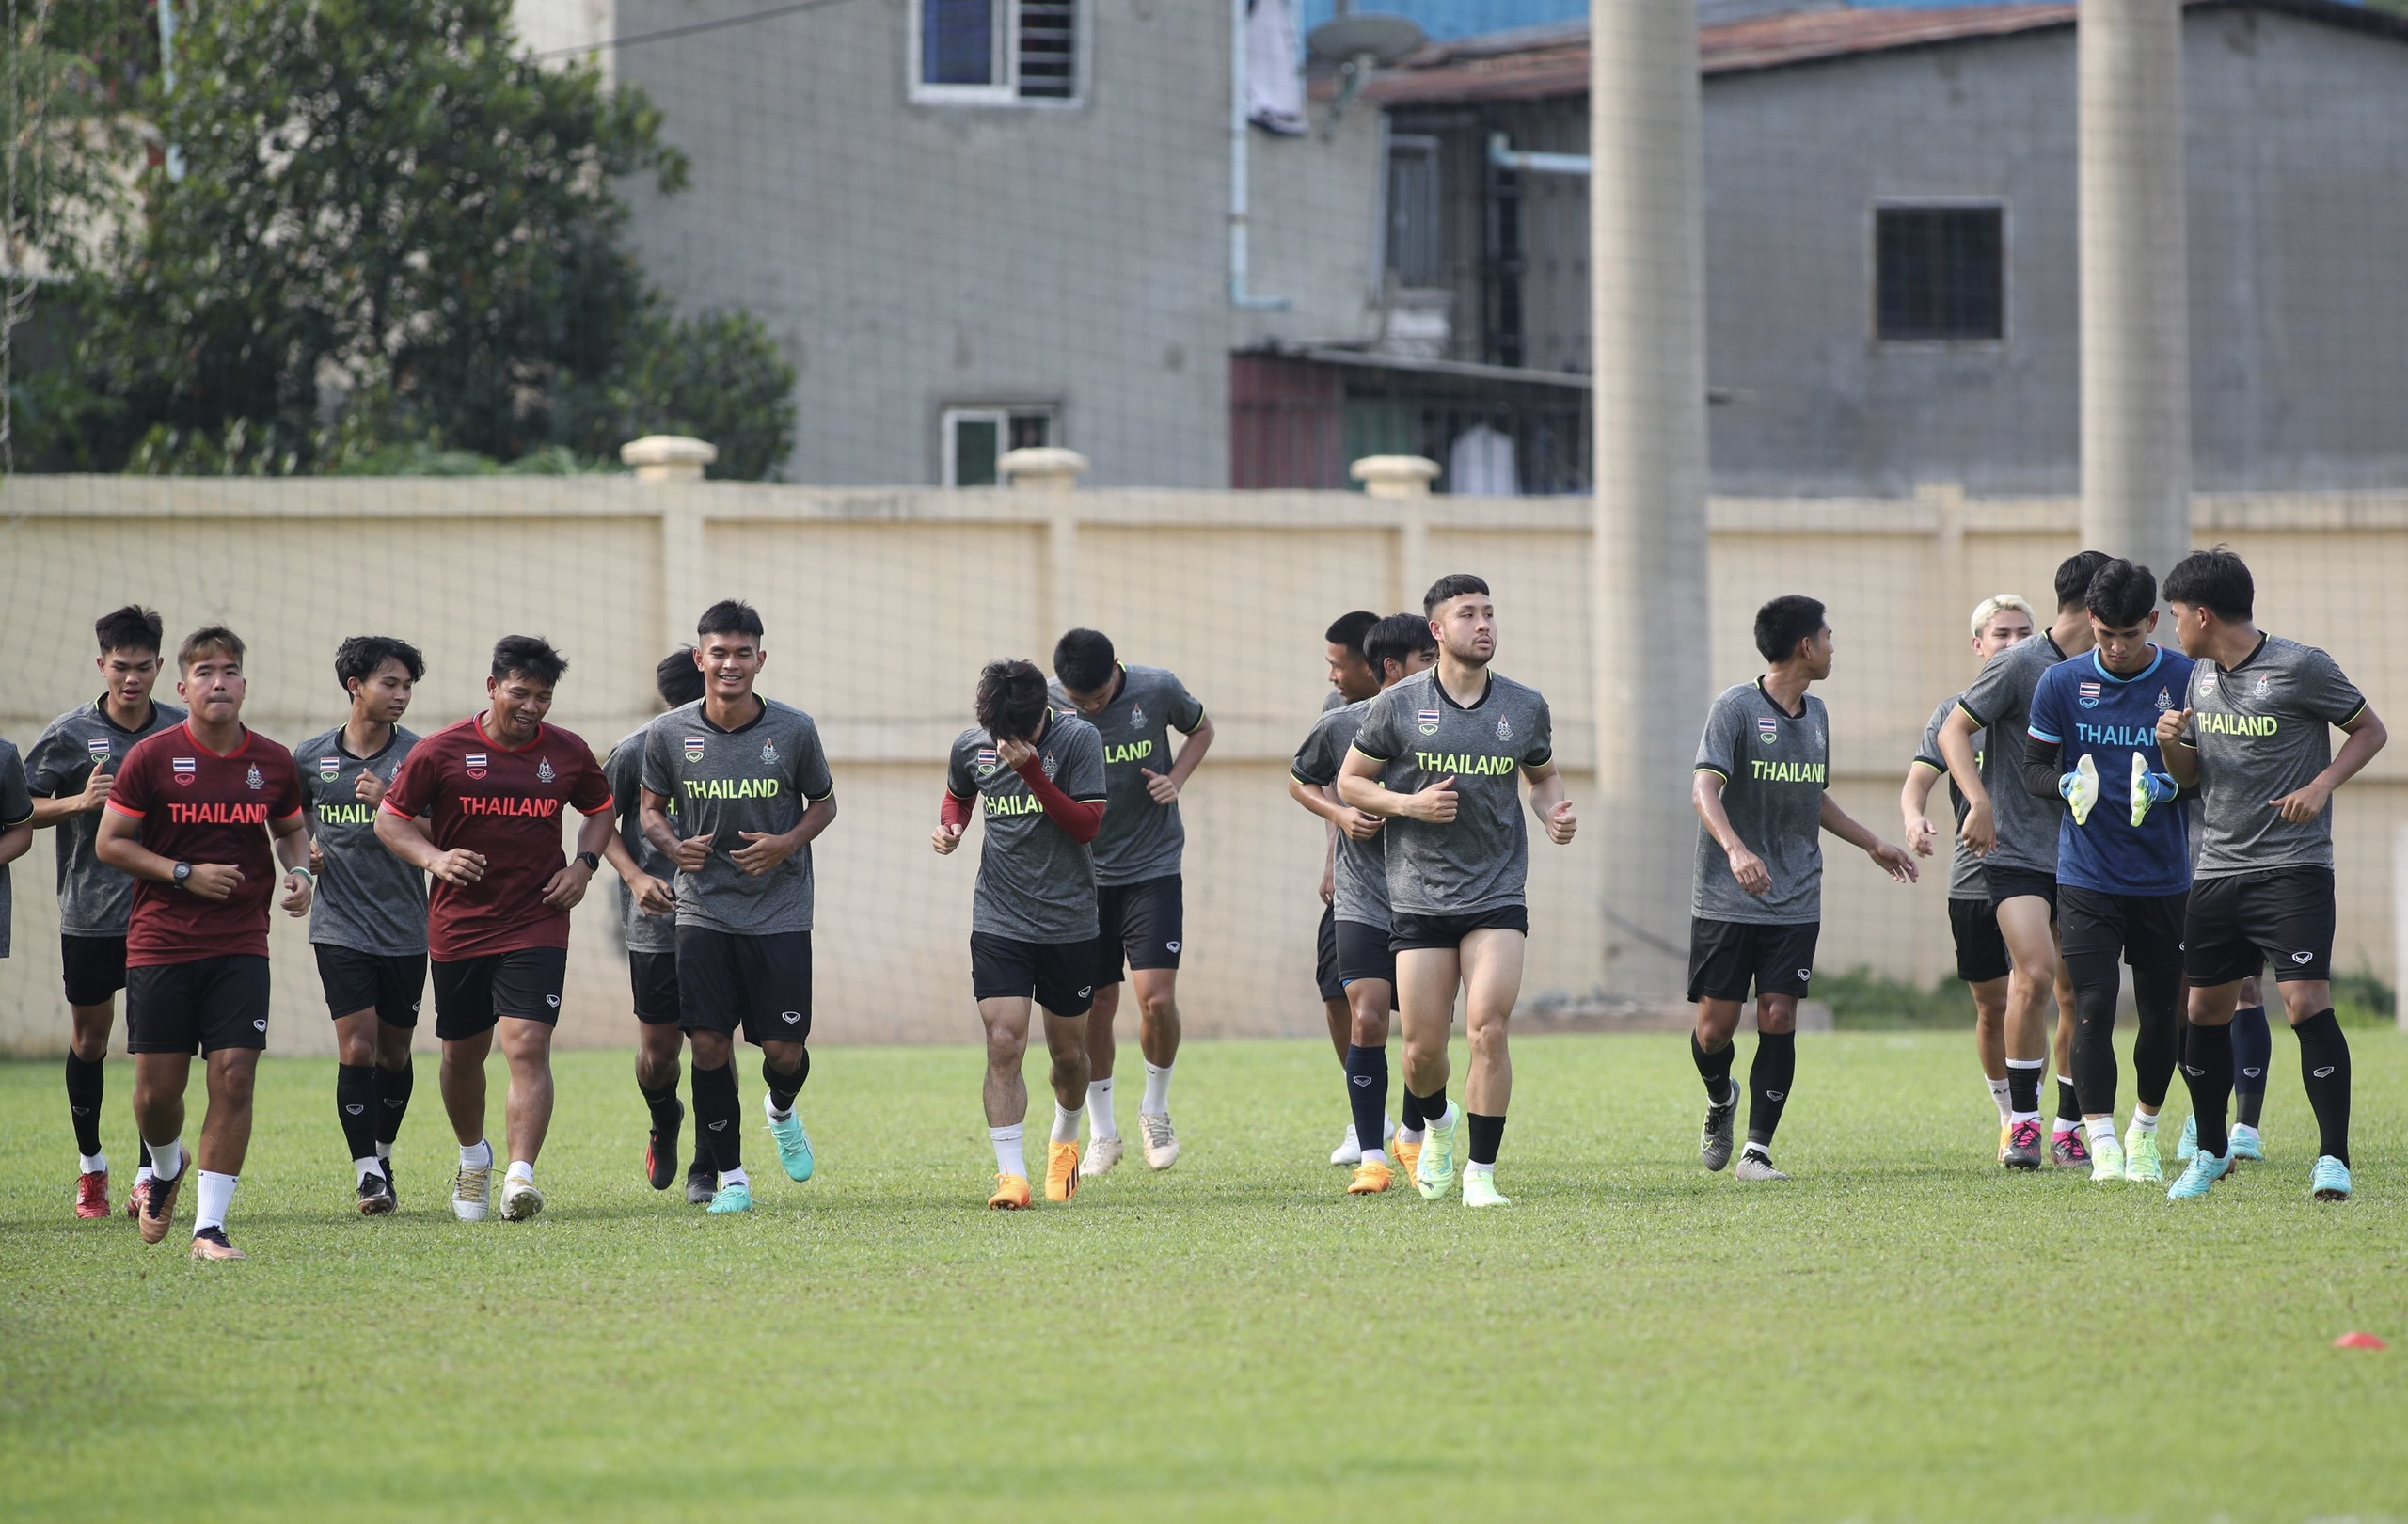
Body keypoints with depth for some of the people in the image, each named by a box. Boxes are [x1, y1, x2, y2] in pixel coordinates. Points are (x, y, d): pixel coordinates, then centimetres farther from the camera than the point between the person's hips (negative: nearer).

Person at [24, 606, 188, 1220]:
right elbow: (23, 811, 0)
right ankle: (90, 1164, 25)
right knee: (89, 1039, 8)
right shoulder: (70, 734, -2)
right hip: (90, 914, 0)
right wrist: (79, 802, -16)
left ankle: (150, 1174, 0)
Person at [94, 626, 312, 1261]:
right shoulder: (152, 757, -4)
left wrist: (299, 871, 0)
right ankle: (167, 1169, 35)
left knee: (234, 1078, -10)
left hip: (241, 946, 1)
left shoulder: (274, 763, 4)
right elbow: (110, 843, -1)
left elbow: (292, 828, 22)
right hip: (159, 942, -1)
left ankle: (209, 1227, -5)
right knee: (158, 1087, 0)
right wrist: (185, 874, -12)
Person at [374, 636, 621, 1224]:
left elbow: (599, 811, 21)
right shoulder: (441, 752, -5)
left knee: (528, 1045, -17)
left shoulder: (568, 753, 3)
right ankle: (473, 1157, 38)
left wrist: (584, 864, 3)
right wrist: (433, 858, -17)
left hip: (537, 926, 0)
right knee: (462, 1053, 12)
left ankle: (520, 1177, -23)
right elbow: (390, 820, 1)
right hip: (458, 927, 0)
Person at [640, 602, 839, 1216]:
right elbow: (652, 809, 10)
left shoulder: (794, 730, -6)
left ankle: (782, 1112, 33)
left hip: (781, 910, -1)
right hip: (703, 910, 1)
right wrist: (674, 845, -11)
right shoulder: (669, 734, -4)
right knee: (708, 1044, -6)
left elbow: (823, 802, 8)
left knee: (785, 1051, -3)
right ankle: (730, 1177, 8)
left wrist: (787, 844, -11)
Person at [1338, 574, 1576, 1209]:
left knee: (1488, 1030, -15)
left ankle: (1481, 1174, -6)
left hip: (1497, 895, 0)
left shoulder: (1526, 706, 4)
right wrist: (1408, 805, -11)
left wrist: (1554, 812, 0)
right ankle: (1438, 1125, 36)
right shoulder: (1398, 705, -2)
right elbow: (1350, 780, 6)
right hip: (1419, 898, 0)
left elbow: (1543, 774, 22)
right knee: (1424, 1047, 1)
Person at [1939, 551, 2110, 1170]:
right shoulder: (2021, 665, -8)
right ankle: (2022, 1121, -8)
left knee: (2079, 993, 4)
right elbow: (1954, 731, -7)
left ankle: (2068, 1130, 15)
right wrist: (1981, 803, -18)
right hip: (2016, 852, -6)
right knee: (2035, 975, -20)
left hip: (2079, 857, 6)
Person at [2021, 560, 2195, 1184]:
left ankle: (2144, 1133, 25)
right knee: (2094, 1008, -10)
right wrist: (2066, 784, -16)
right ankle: (2103, 1143, -6)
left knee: (2161, 1013, 6)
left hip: (2164, 876, 1)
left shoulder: (2187, 679, -2)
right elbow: (2034, 767, 6)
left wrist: (2166, 786, -18)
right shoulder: (2061, 683, 0)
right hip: (2087, 873, -1)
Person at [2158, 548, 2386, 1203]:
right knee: (2204, 1010, 8)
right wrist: (2172, 743, -3)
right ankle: (2211, 1153, 23)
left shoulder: (2301, 667, -9)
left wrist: (2322, 785, -14)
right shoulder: (2201, 676, 11)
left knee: (2307, 1002, -16)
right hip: (2217, 871, 7)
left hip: (2293, 867, -7)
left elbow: (2370, 730, 0)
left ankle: (2333, 1156, -12)